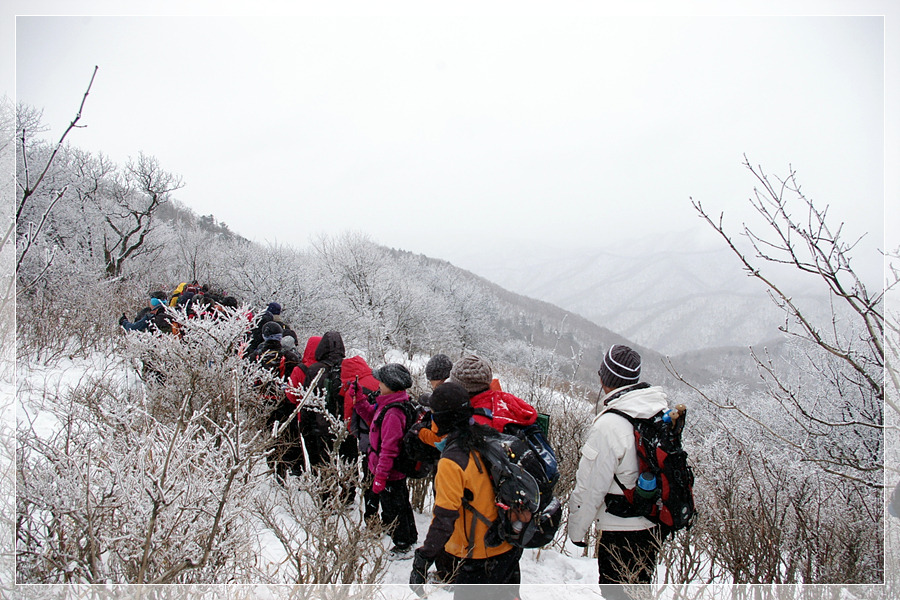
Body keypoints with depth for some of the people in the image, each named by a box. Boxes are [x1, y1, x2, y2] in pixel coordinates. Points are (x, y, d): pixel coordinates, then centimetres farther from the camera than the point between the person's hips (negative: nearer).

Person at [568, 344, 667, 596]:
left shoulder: (609, 425, -24)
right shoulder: (661, 411, -2)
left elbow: (589, 488, -18)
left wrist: (576, 530, -5)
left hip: (621, 532, -7)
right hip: (653, 525, 8)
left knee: (615, 593, 8)